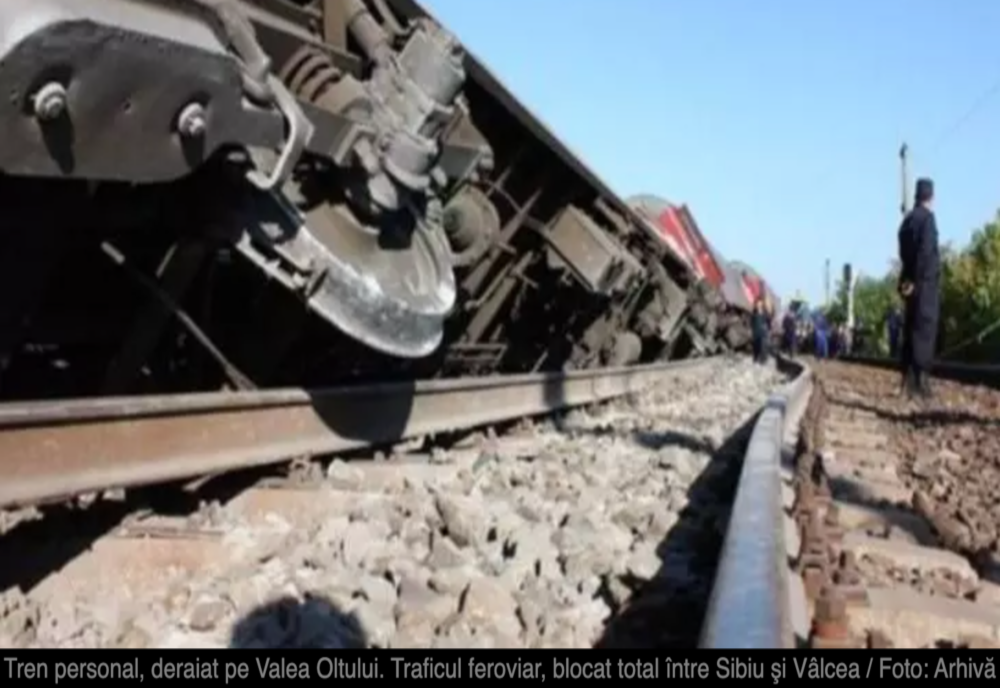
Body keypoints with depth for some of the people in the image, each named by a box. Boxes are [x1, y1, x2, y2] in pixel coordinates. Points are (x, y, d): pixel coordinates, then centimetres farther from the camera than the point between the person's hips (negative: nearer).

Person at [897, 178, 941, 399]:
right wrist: (917, 281, -15)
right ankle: (920, 381, -10)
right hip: (925, 282, -7)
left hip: (911, 282, 7)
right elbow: (926, 251, -18)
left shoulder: (908, 219, 14)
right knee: (925, 331, -7)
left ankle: (909, 382, 9)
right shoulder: (927, 217, -9)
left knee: (911, 331, 8)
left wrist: (909, 280, 11)